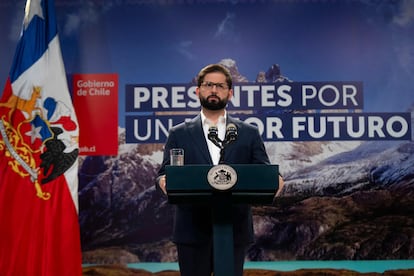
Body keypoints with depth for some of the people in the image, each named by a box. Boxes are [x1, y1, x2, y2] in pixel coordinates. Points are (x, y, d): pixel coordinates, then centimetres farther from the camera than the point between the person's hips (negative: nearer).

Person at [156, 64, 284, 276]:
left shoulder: (249, 134, 10)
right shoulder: (179, 134, 9)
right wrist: (164, 181, -21)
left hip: (235, 232, 1)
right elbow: (164, 173, 3)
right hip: (192, 232, 0)